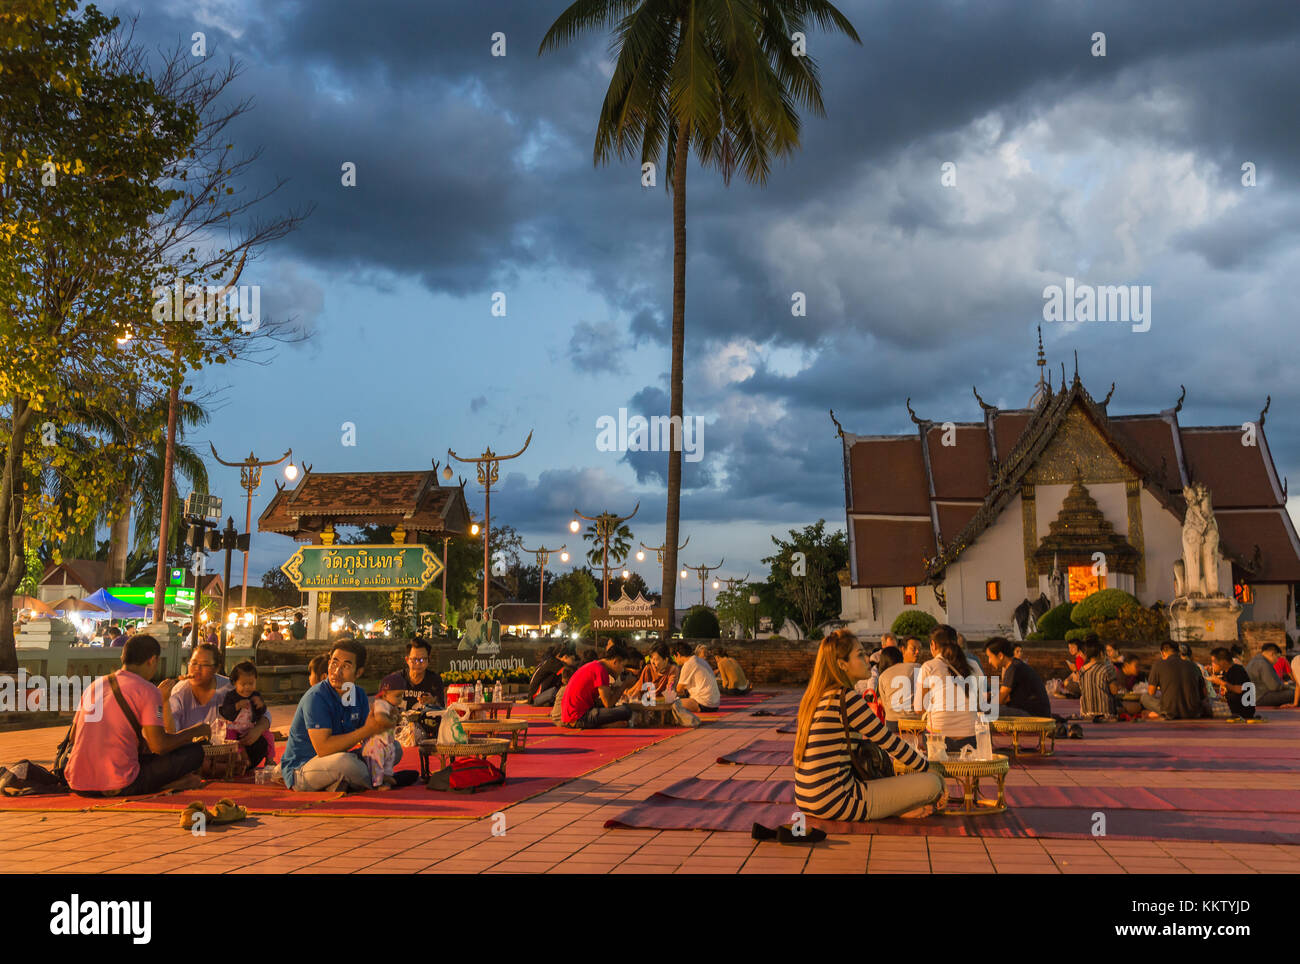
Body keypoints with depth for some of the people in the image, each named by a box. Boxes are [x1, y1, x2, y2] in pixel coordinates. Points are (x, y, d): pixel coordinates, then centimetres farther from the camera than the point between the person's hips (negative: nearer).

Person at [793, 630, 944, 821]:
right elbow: (890, 743, -6)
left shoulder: (815, 697, 14)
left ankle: (897, 808, 14)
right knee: (932, 783, -8)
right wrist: (929, 771, 7)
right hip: (836, 803, -10)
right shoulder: (846, 698, -14)